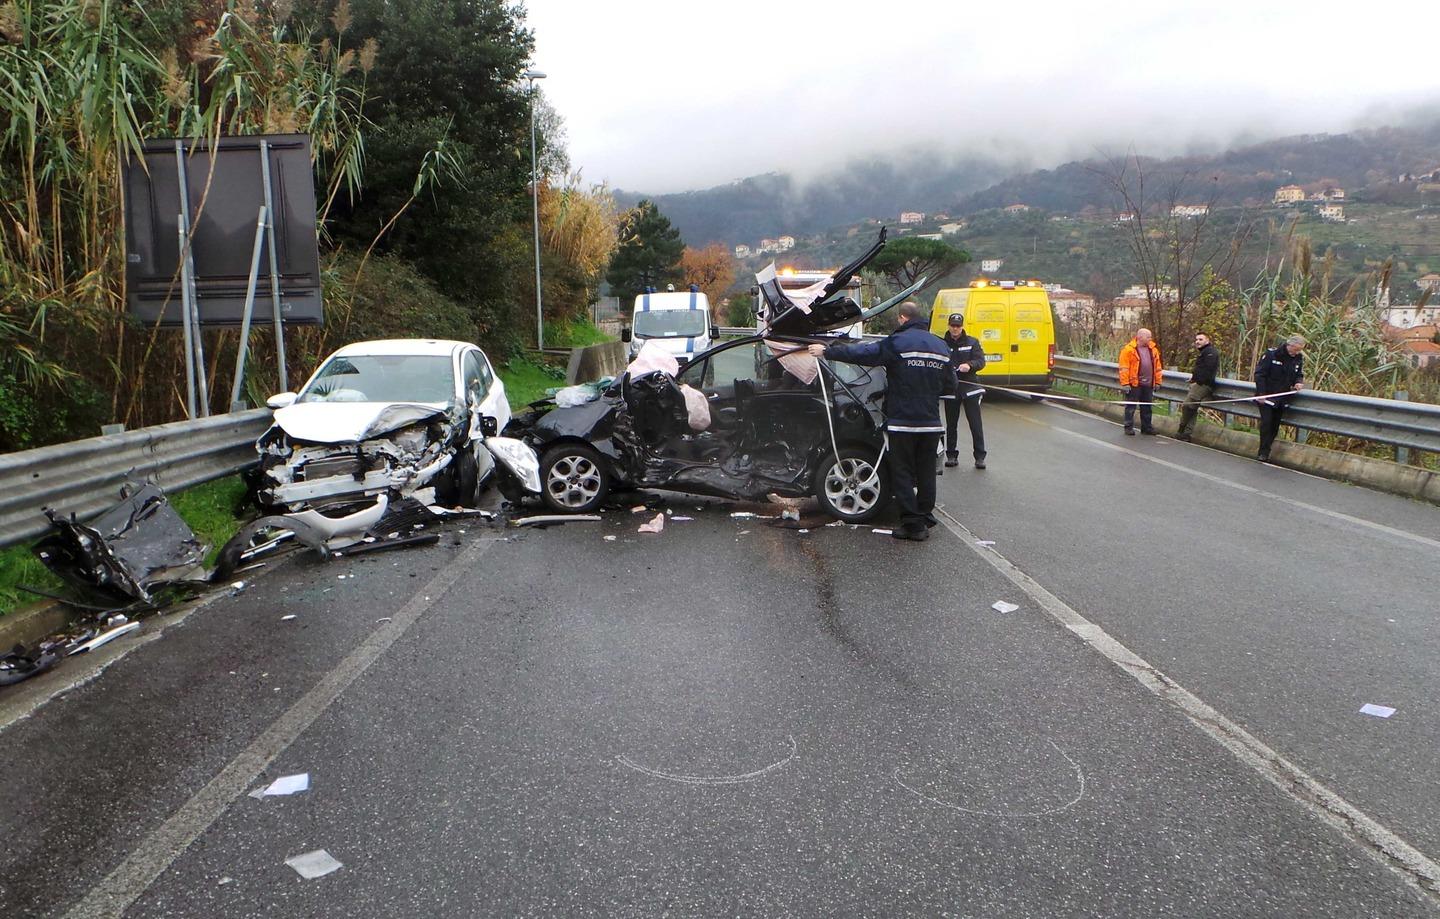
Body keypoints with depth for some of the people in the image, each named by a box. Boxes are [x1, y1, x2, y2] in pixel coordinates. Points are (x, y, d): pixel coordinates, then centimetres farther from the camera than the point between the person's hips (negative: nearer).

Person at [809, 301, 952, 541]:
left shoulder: (897, 343, -10)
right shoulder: (940, 347, 9)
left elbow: (862, 354, -13)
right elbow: (950, 385, 14)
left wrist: (827, 352, -4)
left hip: (903, 423, -5)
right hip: (931, 423, 5)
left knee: (902, 475, 2)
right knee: (926, 474, 12)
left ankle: (913, 523, 1)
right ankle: (925, 521, 17)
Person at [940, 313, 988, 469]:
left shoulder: (972, 342, 6)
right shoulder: (942, 343, 4)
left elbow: (981, 361, -2)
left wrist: (969, 365, -23)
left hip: (969, 387, -1)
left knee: (975, 424, -2)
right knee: (951, 425, 8)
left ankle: (979, 456, 3)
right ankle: (951, 455, 18)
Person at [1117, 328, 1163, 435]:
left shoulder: (1153, 349, 10)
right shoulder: (1129, 349, -9)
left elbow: (1157, 367, 16)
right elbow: (1124, 368, -11)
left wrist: (1157, 381, 13)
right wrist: (1125, 384, -15)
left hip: (1148, 384, 6)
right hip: (1134, 384, -6)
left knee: (1147, 407, 12)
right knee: (1131, 407, 2)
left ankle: (1146, 427, 21)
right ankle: (1128, 427, 10)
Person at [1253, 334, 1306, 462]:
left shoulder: (1299, 359, 3)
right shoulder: (1271, 354, -13)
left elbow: (1299, 374, 16)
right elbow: (1259, 373, -11)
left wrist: (1299, 382, -9)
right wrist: (1261, 394, -15)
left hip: (1282, 398, 5)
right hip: (1266, 396, -5)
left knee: (1275, 426, 6)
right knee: (1266, 422, -13)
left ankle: (1264, 452, 14)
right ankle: (1264, 452, -7)